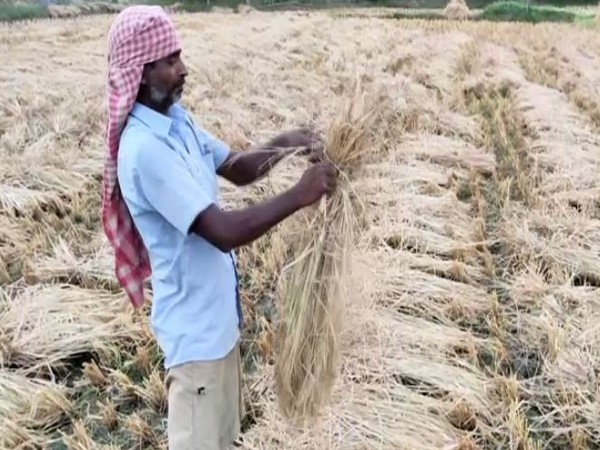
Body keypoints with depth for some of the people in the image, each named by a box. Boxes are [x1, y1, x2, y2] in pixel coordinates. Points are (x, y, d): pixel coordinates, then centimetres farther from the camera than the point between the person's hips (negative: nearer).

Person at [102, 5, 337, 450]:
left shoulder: (178, 119, 3)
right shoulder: (144, 148, -27)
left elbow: (237, 168, 11)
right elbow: (224, 231, -31)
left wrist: (285, 143, -7)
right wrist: (299, 195, -27)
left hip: (217, 313, 9)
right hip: (194, 325, -9)